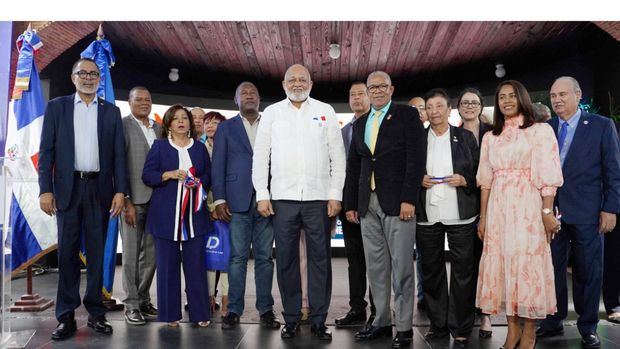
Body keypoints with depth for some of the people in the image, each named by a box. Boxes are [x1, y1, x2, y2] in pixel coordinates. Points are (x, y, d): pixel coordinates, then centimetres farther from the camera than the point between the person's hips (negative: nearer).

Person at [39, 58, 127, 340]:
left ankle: (96, 312, 15)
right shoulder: (57, 106, 7)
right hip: (68, 187, -1)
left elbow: (118, 154, 5)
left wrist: (120, 191, -4)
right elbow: (46, 150, 2)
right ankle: (66, 317, 11)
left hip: (99, 188, 1)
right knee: (67, 251, 4)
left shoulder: (111, 111, 9)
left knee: (97, 251, 6)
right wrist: (45, 189, -8)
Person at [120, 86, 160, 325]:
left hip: (156, 199, 5)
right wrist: (126, 201, -13)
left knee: (150, 253, 10)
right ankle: (131, 304, 11)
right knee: (131, 253, 1)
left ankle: (144, 299, 22)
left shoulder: (159, 129, 15)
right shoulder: (123, 125, -3)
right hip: (133, 199, -5)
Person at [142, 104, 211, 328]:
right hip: (166, 215, -1)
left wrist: (198, 182, -7)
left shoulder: (200, 148, 14)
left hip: (194, 214, 2)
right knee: (167, 264, 2)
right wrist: (169, 175, -14)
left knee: (196, 263, 0)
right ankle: (170, 314, 12)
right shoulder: (159, 146, 8)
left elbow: (209, 176, 14)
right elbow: (147, 175, 2)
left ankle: (200, 312, 9)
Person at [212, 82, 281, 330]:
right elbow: (218, 165, 5)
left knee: (264, 256, 4)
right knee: (238, 256, 0)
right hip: (238, 200, -1)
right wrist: (219, 199, -5)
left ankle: (266, 309, 11)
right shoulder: (226, 128, 12)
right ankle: (234, 310, 8)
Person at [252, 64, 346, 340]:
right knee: (286, 259, 6)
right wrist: (262, 194, 0)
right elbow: (261, 155, 8)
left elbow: (337, 154, 6)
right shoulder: (272, 112, 10)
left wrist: (336, 194, -2)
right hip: (283, 198, 1)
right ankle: (291, 319, 19)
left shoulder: (325, 111, 9)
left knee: (320, 259, 4)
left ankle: (319, 320, 15)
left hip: (319, 198, 0)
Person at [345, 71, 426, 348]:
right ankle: (382, 321, 20)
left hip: (397, 201, -5)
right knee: (375, 267, 9)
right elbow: (353, 166, 17)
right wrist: (350, 203, 11)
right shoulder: (360, 124, 18)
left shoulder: (408, 115, 2)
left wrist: (409, 199, -15)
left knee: (401, 267, -1)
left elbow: (416, 159, -7)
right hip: (367, 204, 5)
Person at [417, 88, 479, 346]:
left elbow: (479, 172, 7)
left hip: (460, 216, -1)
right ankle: (438, 324, 22)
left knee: (462, 272, 3)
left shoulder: (466, 137, 6)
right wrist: (419, 180, -8)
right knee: (431, 272, 9)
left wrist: (464, 180, -12)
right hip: (427, 216, 2)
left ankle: (461, 329, 15)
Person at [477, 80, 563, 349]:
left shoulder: (540, 131, 3)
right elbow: (485, 180, 11)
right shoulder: (490, 137, 15)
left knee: (528, 263, -2)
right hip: (498, 208, 4)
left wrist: (547, 212, -13)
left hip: (528, 206, -4)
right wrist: (483, 217, 6)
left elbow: (547, 175, -4)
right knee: (501, 262, 4)